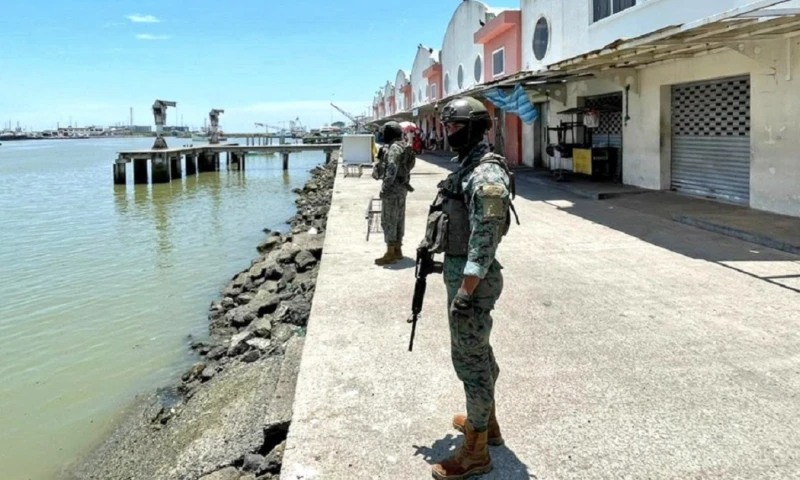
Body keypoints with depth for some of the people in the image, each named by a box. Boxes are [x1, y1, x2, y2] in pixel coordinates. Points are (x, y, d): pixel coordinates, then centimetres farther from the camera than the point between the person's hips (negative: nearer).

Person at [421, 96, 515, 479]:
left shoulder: (485, 176, -21)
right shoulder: (466, 166, 11)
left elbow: (484, 241, -25)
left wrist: (464, 294, -25)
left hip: (471, 277, -10)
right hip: (459, 269, 10)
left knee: (469, 358, -2)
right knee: (476, 350, 21)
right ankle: (485, 421, 38)